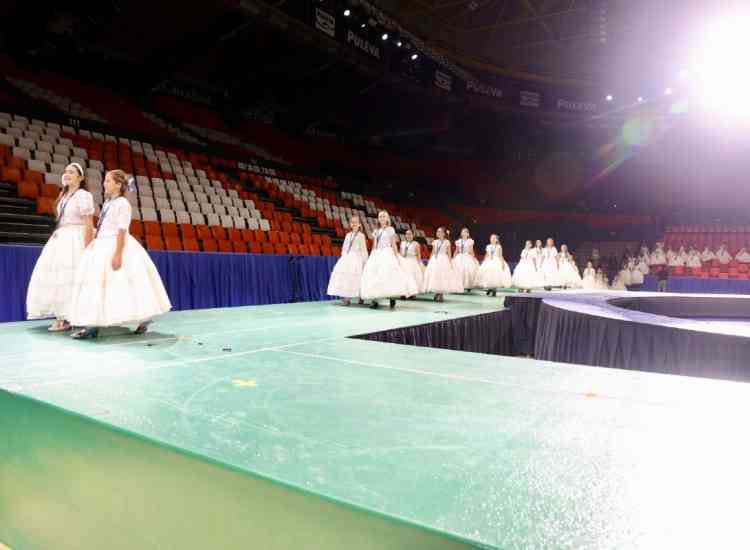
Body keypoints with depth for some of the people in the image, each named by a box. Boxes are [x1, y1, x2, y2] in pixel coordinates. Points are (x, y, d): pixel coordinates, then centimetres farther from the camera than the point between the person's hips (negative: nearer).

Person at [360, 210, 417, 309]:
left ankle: (392, 298, -10)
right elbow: (374, 246, 16)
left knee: (389, 275, -15)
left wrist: (397, 257, -4)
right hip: (377, 255, 5)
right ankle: (375, 300, -2)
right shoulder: (376, 231, 16)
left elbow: (394, 245, 2)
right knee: (374, 276, -4)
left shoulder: (390, 229, 4)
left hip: (387, 254, -5)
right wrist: (371, 257, 10)